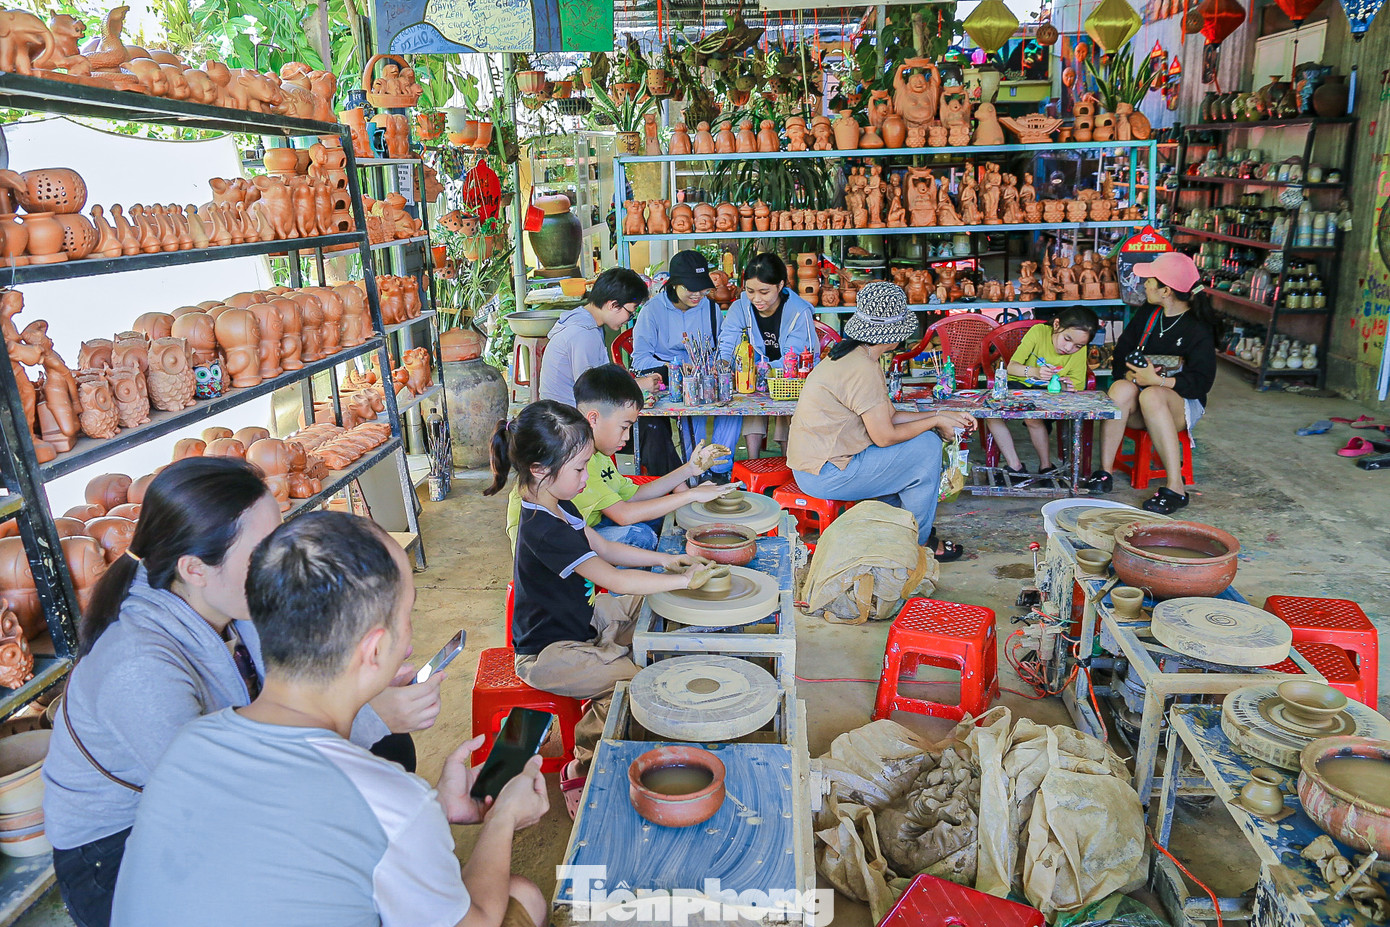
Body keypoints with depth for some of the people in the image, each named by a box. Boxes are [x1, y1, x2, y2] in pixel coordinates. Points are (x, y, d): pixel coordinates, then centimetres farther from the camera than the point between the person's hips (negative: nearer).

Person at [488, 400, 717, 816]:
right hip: (549, 653, -10)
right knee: (633, 682, -23)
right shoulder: (543, 531, -31)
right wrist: (685, 580, -25)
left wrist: (666, 560, 1)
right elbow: (616, 580, -33)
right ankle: (582, 768, 0)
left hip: (579, 621, 10)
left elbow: (603, 546, 11)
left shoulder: (558, 506, 1)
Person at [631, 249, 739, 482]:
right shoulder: (653, 309, -3)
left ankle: (720, 471, -18)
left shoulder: (710, 308, 10)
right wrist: (676, 368, -21)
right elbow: (640, 359, -6)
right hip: (663, 381, -3)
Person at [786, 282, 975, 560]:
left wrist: (943, 415, 10)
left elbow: (890, 417, 13)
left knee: (921, 434, 19)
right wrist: (936, 421, -5)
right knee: (926, 445, -7)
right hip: (826, 476, -10)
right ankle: (918, 541, 9)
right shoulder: (863, 369, -22)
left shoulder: (854, 356, 10)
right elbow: (885, 437, -19)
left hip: (814, 462, 10)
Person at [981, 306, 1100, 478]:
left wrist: (1067, 387, -33)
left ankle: (1046, 465, -12)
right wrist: (1034, 371, -39)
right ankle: (1014, 465, -16)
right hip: (1019, 385, 0)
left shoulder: (1080, 352, -10)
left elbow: (1077, 386, -8)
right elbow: (1011, 367, -19)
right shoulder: (1038, 332, -16)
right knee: (992, 414, -25)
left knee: (1032, 417, -32)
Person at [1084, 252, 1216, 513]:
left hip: (1180, 405, -4)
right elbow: (1121, 354, 6)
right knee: (1122, 389, -31)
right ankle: (1104, 473, -34)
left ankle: (1176, 487, -40)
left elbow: (1201, 383, -16)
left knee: (1151, 396, -38)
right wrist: (1131, 374, -16)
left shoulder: (1198, 330, -9)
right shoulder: (1148, 314, 8)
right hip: (1138, 410, 4)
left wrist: (1157, 380, -30)